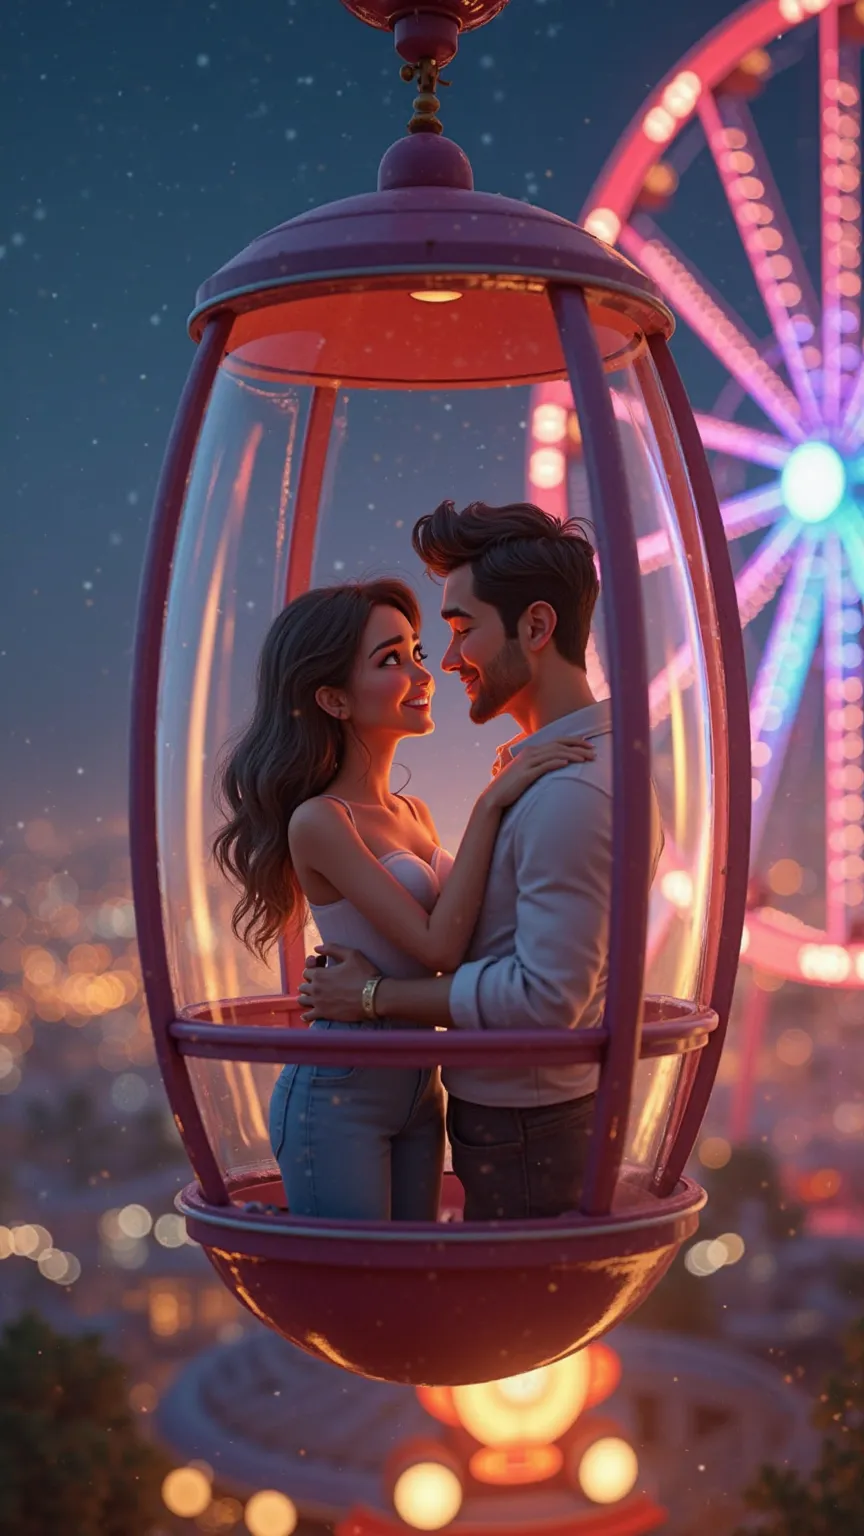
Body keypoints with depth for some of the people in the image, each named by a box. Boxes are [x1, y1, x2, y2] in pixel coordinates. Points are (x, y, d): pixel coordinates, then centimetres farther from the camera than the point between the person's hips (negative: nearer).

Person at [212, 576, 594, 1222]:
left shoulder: (414, 815, 8)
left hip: (419, 1088, 8)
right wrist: (489, 806, -23)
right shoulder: (318, 821, -16)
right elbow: (438, 947, -22)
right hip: (340, 1094, -8)